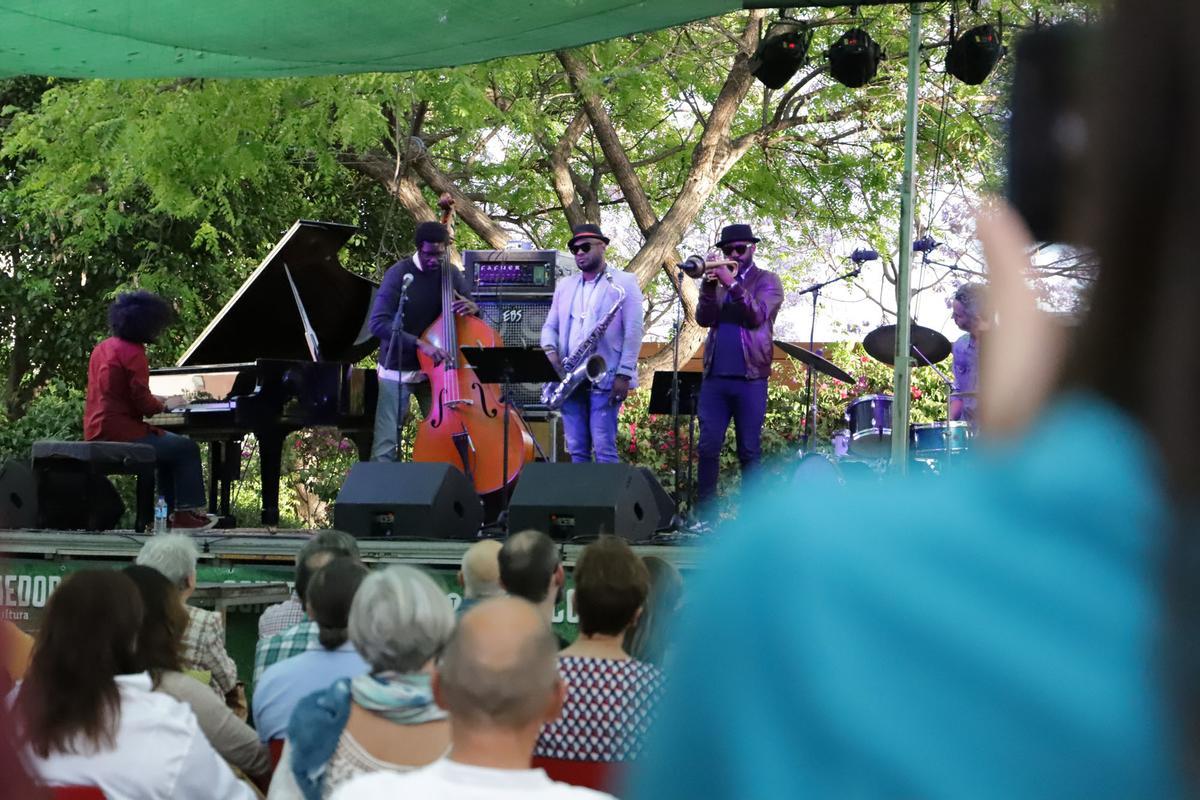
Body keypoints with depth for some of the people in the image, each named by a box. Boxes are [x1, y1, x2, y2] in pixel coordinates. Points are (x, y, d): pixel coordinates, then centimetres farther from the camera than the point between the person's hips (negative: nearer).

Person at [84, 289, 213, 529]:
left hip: (97, 432, 10)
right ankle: (186, 512, 1)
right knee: (187, 448, 0)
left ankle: (170, 509, 23)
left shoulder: (104, 348, 13)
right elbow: (143, 404, -19)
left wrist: (157, 401, 17)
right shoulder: (133, 353, -15)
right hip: (120, 434, -10)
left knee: (170, 443, 25)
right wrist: (166, 405, 0)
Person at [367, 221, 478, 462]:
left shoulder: (452, 275, 2)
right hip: (397, 370, -4)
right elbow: (377, 323, -21)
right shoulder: (399, 274, -11)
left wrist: (472, 308, -16)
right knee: (385, 446, -5)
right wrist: (420, 344, -32)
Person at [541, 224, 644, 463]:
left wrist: (624, 375, -13)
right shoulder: (564, 286, 19)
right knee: (576, 450, 4)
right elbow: (550, 326, 20)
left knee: (604, 450, -10)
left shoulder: (624, 283, 2)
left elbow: (633, 332, -4)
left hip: (605, 378, -5)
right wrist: (550, 352, -3)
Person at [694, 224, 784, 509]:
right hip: (715, 376, 3)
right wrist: (709, 286, -14)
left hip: (749, 378, -3)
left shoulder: (767, 281, 5)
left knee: (749, 451, 0)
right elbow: (704, 319, 1)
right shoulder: (719, 278, 15)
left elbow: (757, 316, -13)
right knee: (708, 447, 0)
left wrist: (732, 284, -19)